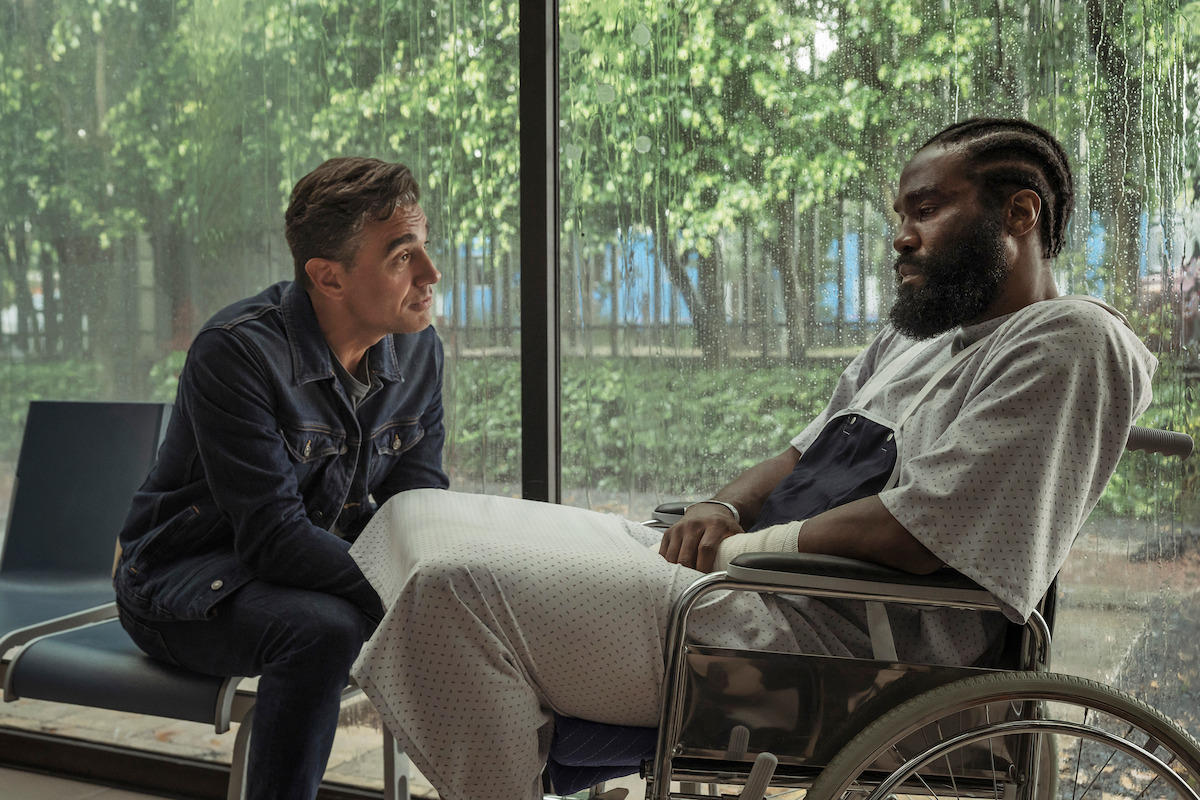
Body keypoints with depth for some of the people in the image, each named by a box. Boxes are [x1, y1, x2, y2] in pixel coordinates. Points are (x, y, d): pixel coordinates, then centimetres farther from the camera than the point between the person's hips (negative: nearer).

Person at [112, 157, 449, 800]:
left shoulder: (419, 351, -4)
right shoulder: (235, 352, -25)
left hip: (330, 570, 6)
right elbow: (274, 537, -30)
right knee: (322, 630, -36)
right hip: (188, 579, -6)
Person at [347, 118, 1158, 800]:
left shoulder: (1071, 341, -9)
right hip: (755, 580, 11)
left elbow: (917, 534, -19)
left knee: (457, 584, -24)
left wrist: (743, 547, -8)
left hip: (829, 632, -10)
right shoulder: (911, 335, 22)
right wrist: (723, 508, 2)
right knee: (416, 517, 7)